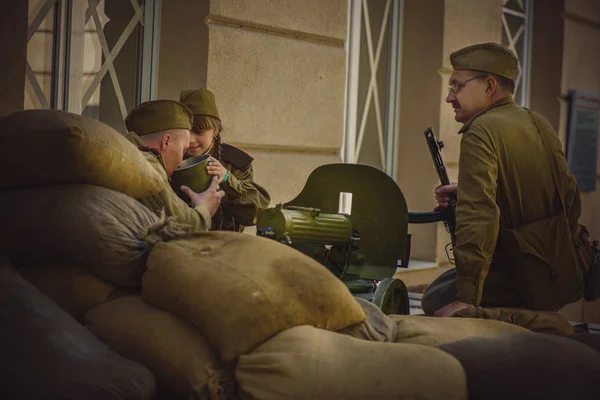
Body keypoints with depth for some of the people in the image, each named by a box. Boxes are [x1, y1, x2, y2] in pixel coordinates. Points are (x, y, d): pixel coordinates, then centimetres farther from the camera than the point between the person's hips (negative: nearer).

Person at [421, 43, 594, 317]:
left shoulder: (481, 132, -16)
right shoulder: (540, 124, 11)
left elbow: (478, 215, -27)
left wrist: (466, 300, -28)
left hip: (525, 277, -9)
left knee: (436, 301, -1)